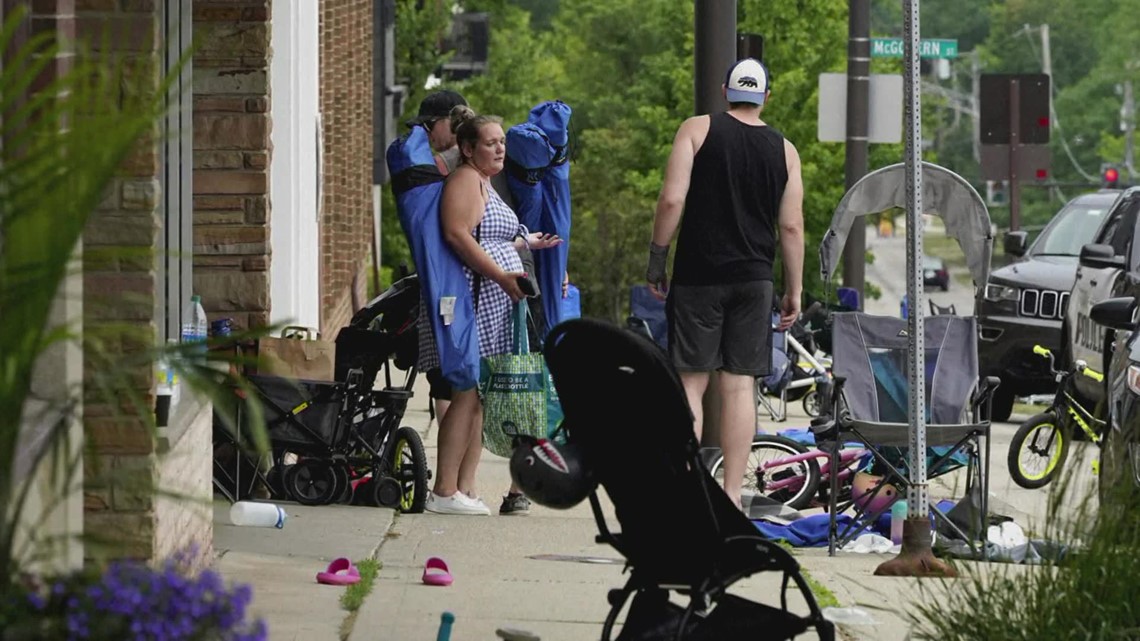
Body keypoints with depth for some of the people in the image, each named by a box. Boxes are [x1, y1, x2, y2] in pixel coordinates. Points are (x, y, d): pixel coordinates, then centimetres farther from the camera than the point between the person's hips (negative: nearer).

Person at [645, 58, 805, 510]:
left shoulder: (697, 130, 0)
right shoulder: (783, 150, 7)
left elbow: (672, 200, -8)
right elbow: (791, 226, 6)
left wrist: (656, 260, 0)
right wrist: (794, 291, 12)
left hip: (698, 276, -2)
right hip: (753, 281, 2)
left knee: (690, 382, 1)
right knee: (739, 386, 2)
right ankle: (731, 497, 1)